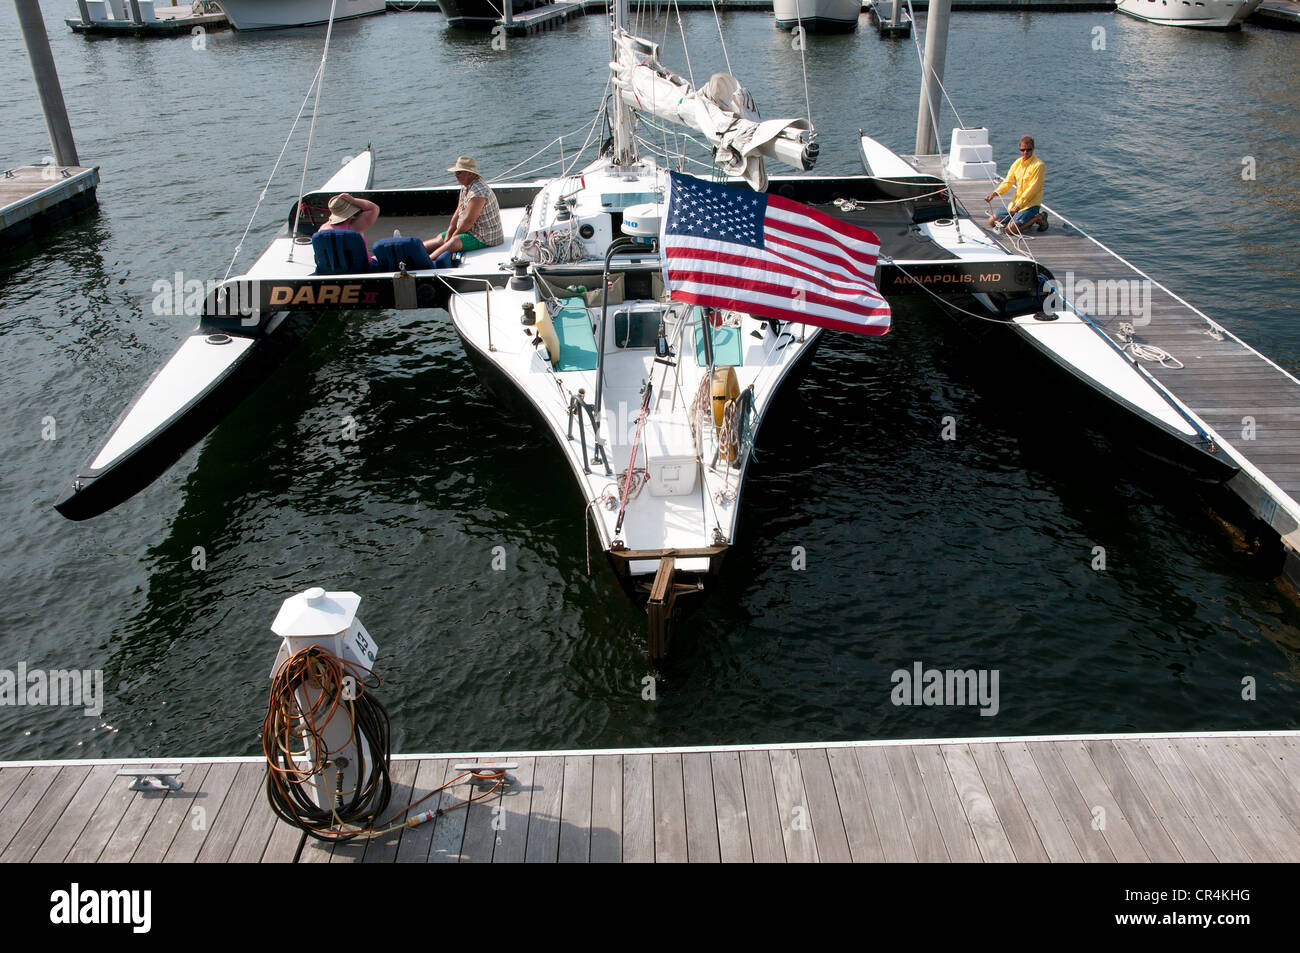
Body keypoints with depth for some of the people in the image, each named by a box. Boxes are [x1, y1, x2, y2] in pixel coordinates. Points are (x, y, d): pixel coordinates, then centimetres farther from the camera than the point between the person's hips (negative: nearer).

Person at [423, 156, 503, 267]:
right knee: (440, 238, 10)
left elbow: (468, 221, -25)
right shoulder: (465, 187, 10)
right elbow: (458, 214, 14)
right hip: (472, 232, 11)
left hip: (484, 237, -11)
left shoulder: (478, 191, -24)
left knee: (455, 242, -30)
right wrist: (448, 234, 4)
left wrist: (453, 236, -12)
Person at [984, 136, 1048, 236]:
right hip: (1016, 202, 8)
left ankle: (1038, 218, -1)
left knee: (1011, 229, -25)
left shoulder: (1038, 165, -14)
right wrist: (995, 193, -12)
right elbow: (1007, 182, 6)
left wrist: (1018, 206, -19)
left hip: (1031, 204, -8)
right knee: (992, 221, 4)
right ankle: (1027, 220, 13)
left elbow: (1032, 189, -17)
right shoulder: (1017, 162, 8)